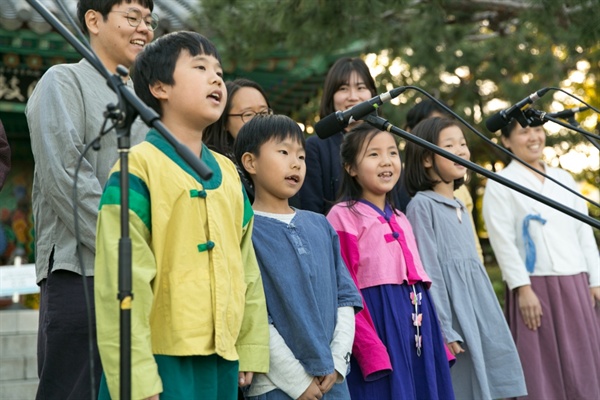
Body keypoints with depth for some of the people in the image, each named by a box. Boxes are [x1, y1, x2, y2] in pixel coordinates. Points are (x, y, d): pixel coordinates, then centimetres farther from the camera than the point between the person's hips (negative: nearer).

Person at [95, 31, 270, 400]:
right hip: (163, 360, -6)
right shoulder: (138, 169, -9)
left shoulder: (229, 174, 13)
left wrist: (251, 350, 13)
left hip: (223, 361, 7)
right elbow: (122, 282, -13)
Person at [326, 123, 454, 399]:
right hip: (378, 327, -7)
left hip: (416, 332, 7)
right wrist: (370, 351, -18)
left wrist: (437, 341, 15)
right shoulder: (343, 217, -6)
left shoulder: (400, 220, 17)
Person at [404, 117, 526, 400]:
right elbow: (428, 270, -13)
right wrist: (443, 330, -17)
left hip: (479, 312, 8)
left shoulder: (461, 208, 16)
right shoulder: (422, 205, -9)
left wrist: (489, 321, 18)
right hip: (452, 314, -8)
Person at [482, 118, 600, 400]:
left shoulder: (563, 178, 16)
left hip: (576, 286, 5)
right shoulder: (500, 184, -1)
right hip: (535, 287, -5)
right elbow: (503, 242, -9)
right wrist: (522, 289, -17)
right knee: (542, 373, -2)